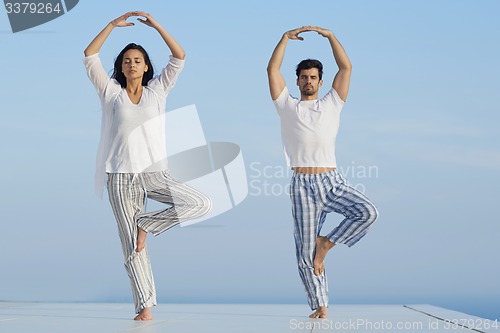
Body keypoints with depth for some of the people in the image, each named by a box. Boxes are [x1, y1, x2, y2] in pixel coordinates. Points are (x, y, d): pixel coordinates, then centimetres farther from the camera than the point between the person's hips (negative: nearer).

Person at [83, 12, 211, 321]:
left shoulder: (157, 90, 10)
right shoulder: (111, 92, 9)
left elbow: (179, 57, 2)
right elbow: (90, 57, 0)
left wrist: (156, 25, -4)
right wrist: (113, 25, -4)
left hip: (154, 173, 1)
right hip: (122, 177, -1)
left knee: (202, 204, -20)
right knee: (132, 246, -4)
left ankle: (145, 223, -4)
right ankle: (145, 306, 2)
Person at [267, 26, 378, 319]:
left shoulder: (331, 104, 15)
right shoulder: (287, 106, 14)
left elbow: (346, 68, 10)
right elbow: (272, 70, 7)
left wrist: (330, 36, 7)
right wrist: (286, 38, 8)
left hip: (333, 182, 1)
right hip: (303, 185, -1)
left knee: (367, 212, -25)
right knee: (305, 251, -4)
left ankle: (326, 244, -4)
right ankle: (320, 306, 5)